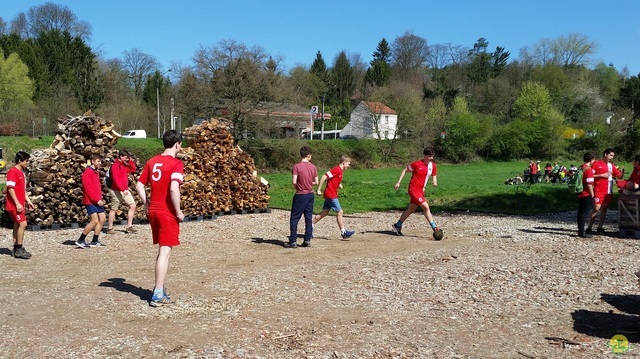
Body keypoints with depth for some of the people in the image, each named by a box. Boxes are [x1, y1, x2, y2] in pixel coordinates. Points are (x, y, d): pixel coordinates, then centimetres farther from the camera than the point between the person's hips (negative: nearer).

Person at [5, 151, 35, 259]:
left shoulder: (22, 172, 16)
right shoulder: (13, 172, -13)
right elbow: (10, 188, -19)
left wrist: (28, 201, 16)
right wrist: (17, 203, -21)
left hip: (20, 204, 9)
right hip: (14, 205, -9)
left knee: (18, 225, 10)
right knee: (23, 223, -12)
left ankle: (16, 249, 15)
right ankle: (19, 250, -7)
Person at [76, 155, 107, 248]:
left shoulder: (96, 172, 17)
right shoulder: (88, 172, -11)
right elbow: (88, 188, -18)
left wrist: (100, 198, 10)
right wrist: (97, 199, -18)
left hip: (97, 201, 9)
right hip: (90, 201, -9)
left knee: (102, 219, 6)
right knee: (95, 220, -13)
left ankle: (94, 241, 14)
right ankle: (80, 240, -2)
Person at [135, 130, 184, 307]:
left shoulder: (152, 162, 9)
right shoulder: (176, 163, -13)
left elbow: (139, 185, 10)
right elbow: (173, 189, -24)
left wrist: (147, 205, 14)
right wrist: (178, 212, -15)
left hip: (153, 211, 7)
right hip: (168, 213, -7)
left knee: (162, 251, 21)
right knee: (165, 252, -4)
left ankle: (159, 288, 30)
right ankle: (158, 295, -4)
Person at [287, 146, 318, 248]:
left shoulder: (296, 166, -12)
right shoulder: (313, 167, 1)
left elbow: (294, 182, -17)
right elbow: (316, 182, 4)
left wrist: (297, 188, 4)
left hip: (300, 195, -4)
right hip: (310, 194, 4)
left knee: (294, 218, 2)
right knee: (308, 218, 10)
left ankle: (293, 241, 0)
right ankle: (307, 240, 11)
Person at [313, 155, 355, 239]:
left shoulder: (340, 171, 13)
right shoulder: (336, 170, -17)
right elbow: (324, 177, -21)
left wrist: (338, 184, 5)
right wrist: (319, 190, -21)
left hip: (329, 195, 10)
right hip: (331, 195, -10)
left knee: (325, 212, 13)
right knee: (339, 212, -6)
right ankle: (343, 232, -2)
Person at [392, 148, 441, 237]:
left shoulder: (433, 166, 3)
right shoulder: (416, 164, -13)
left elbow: (434, 176, 15)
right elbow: (405, 170, -2)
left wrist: (434, 182, -9)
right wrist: (398, 182, -5)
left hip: (421, 190, 7)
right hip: (413, 189, -7)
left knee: (411, 209, 14)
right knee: (426, 207, -15)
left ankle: (397, 226, 27)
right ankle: (434, 228, -11)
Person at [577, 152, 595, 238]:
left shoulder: (581, 168, 11)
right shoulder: (589, 169, -16)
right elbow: (589, 184, -18)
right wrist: (592, 195, -10)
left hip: (580, 195, 9)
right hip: (587, 195, -9)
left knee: (581, 213, 12)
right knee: (585, 214, -5)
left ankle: (580, 230, 18)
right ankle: (582, 232, -3)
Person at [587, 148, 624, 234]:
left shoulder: (611, 165, 14)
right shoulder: (596, 164, -3)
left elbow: (618, 176, 14)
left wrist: (622, 173, -7)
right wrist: (602, 175, -14)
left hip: (608, 191, 6)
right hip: (599, 191, -6)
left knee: (604, 209, 8)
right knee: (597, 209, -9)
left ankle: (600, 228, 14)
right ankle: (589, 228, -2)